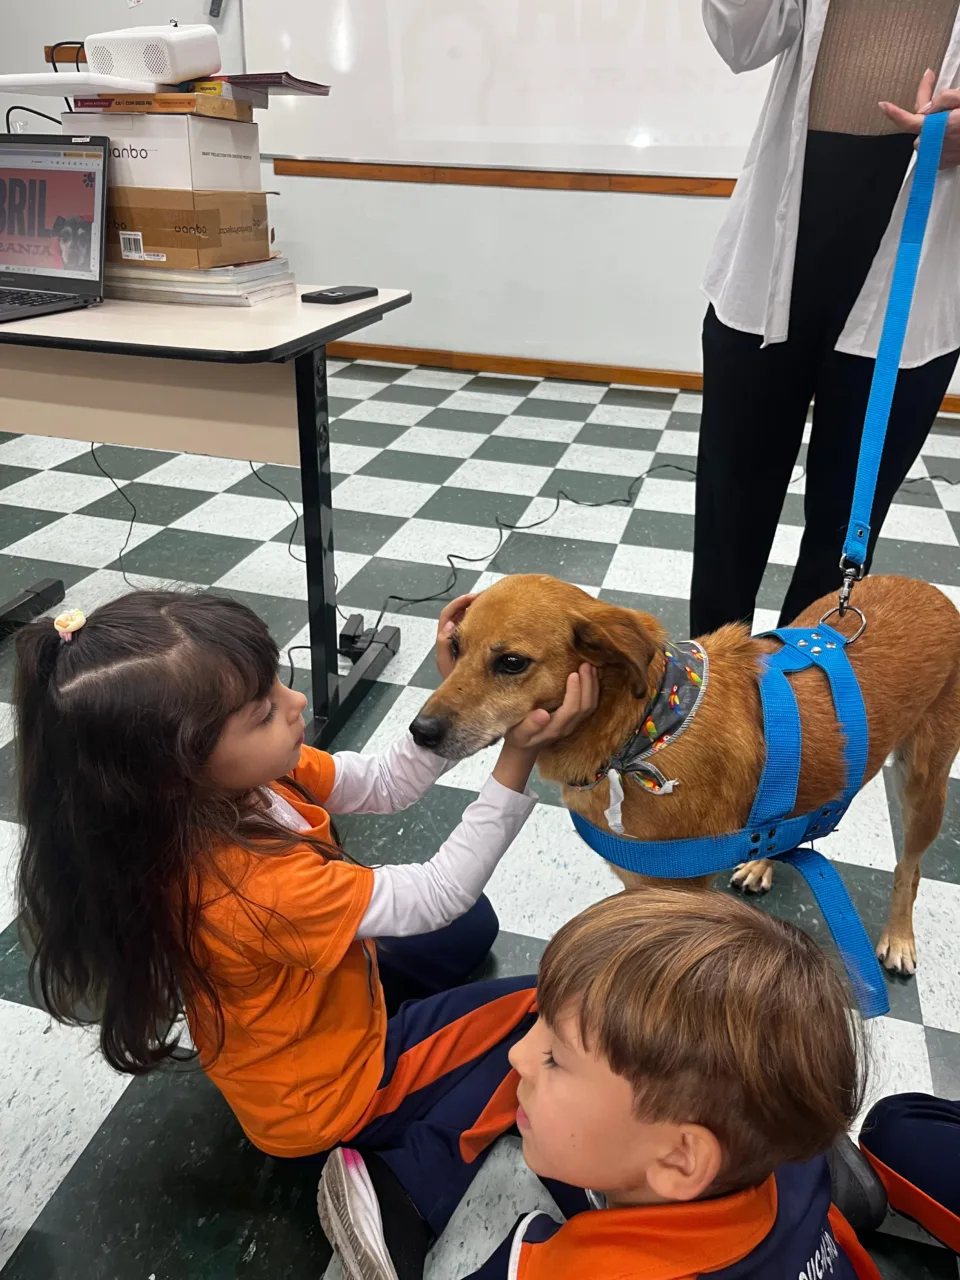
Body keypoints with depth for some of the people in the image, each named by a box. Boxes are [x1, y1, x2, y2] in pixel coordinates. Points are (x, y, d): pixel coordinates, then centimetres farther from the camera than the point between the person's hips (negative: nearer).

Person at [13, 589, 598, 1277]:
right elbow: (438, 895, -32)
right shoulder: (249, 884, -42)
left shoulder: (225, 786, -18)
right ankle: (415, 1169, -1)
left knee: (473, 926, 25)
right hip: (327, 1094, -7)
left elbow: (385, 786, -10)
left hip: (321, 989, 8)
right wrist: (519, 756, -36)